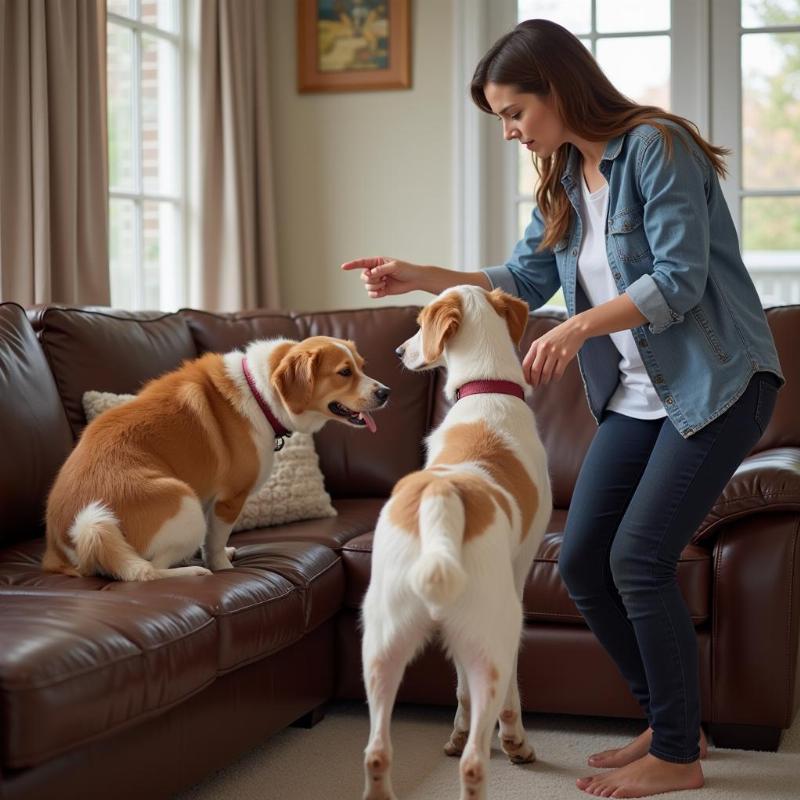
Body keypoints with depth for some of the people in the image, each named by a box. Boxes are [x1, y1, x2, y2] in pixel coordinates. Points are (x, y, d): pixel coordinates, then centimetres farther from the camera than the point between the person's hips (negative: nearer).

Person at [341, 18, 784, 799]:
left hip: (715, 383, -8)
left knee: (639, 559, -12)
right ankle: (668, 722, 20)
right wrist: (420, 277, 7)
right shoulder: (563, 178, 10)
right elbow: (524, 279, 16)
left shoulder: (656, 146, -14)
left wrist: (580, 327, -28)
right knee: (582, 563, 3)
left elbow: (679, 279, -20)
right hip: (634, 397, 8)